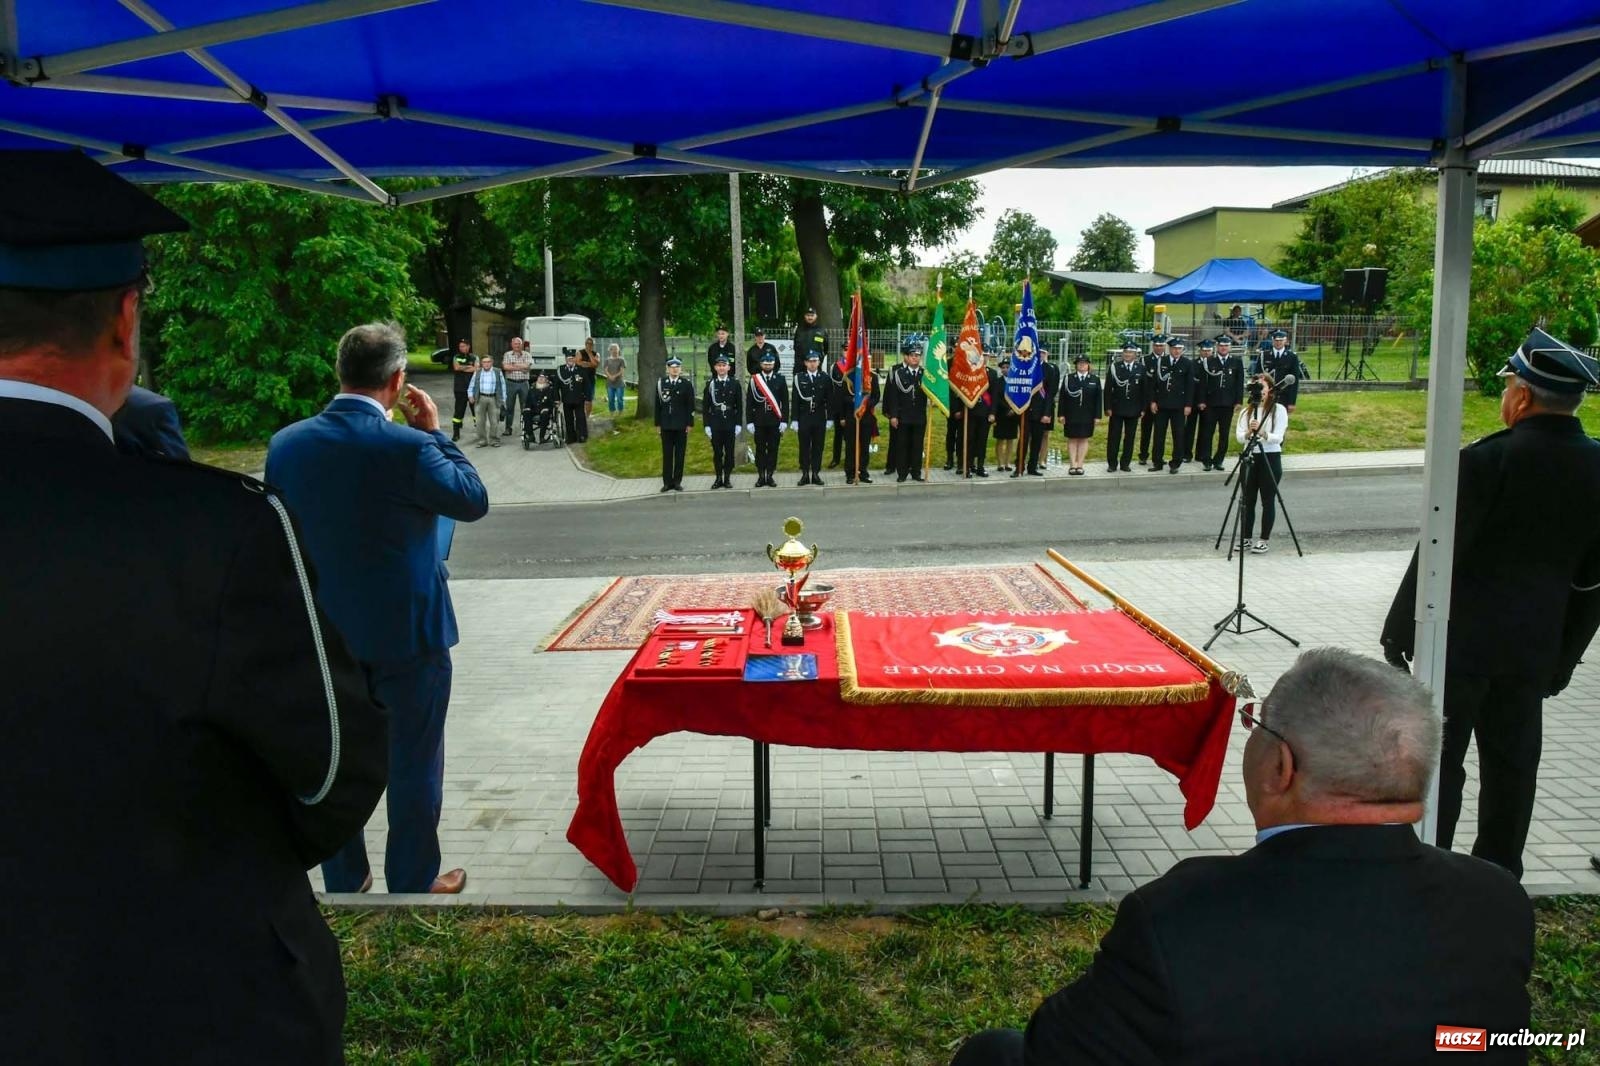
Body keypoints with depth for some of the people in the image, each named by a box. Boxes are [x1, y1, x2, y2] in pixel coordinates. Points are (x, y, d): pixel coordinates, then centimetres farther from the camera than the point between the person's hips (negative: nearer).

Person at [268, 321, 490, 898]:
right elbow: (473, 500, -6)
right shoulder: (407, 446, -21)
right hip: (407, 633, -5)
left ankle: (344, 878, 32)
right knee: (413, 764, 10)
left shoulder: (285, 443, -3)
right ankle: (414, 882, 23)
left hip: (326, 632, 5)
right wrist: (435, 431, -1)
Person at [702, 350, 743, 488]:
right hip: (715, 424, 0)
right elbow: (705, 406, 3)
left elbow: (739, 406, 3)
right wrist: (707, 425, -3)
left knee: (729, 453, 4)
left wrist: (739, 424, -3)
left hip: (730, 424, 0)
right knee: (717, 453, 5)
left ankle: (727, 478, 12)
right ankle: (719, 478, 12)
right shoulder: (710, 384, 2)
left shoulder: (735, 384, 2)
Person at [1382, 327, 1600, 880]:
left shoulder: (1488, 459, -16)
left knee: (1439, 760, 4)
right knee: (1512, 764, 14)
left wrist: (1400, 630, -8)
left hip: (1462, 638, -5)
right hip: (1535, 647, 5)